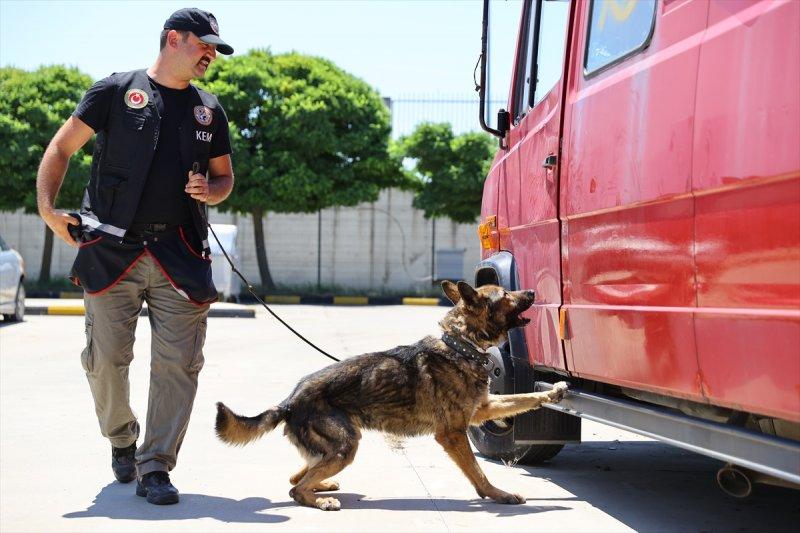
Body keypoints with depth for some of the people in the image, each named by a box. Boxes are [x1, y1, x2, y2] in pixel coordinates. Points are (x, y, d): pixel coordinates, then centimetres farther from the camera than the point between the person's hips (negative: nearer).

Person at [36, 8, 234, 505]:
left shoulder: (210, 109, 15)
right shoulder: (116, 90, 3)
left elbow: (225, 176, 24)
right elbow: (62, 148, 5)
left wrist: (210, 192, 1)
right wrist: (48, 206, -7)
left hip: (179, 255, 3)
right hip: (112, 252, -3)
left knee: (178, 364, -5)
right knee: (106, 358, 0)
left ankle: (155, 467, 3)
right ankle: (121, 439, 27)